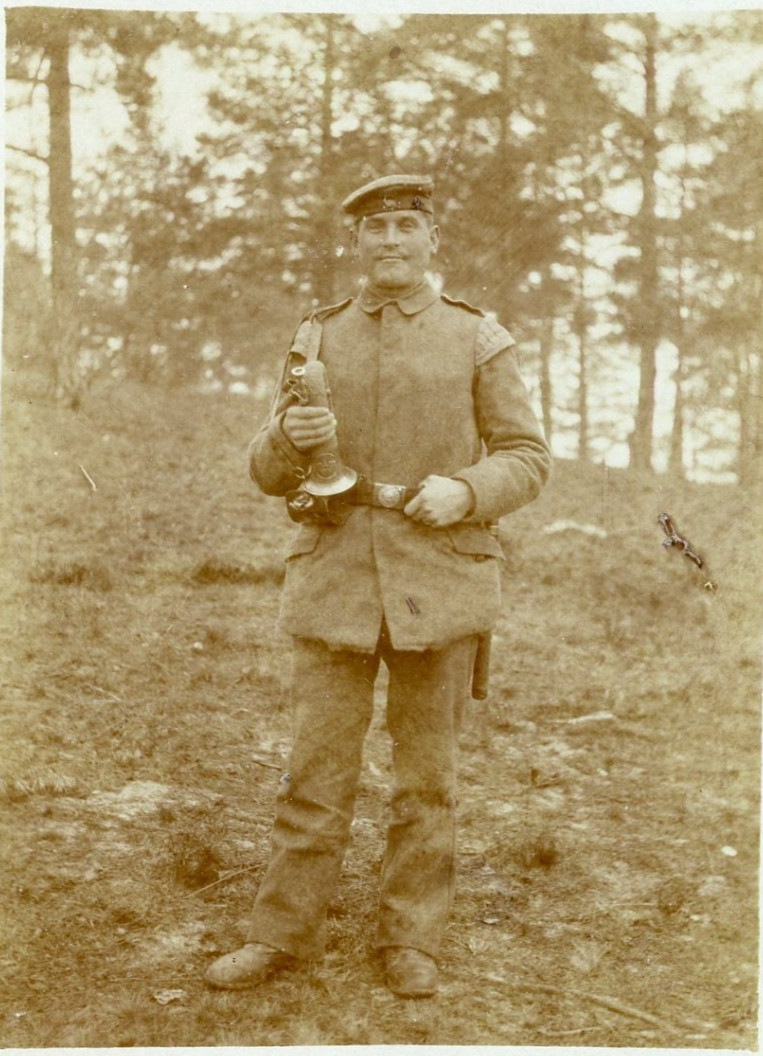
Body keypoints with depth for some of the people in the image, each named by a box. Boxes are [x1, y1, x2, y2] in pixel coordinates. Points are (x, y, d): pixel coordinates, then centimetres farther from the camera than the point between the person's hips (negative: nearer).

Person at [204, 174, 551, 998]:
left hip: (439, 581, -1)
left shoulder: (479, 340, 3)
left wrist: (464, 490, -16)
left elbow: (527, 459, 3)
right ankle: (283, 932, 18)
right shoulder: (317, 338, 8)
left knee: (427, 774, 7)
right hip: (335, 580, 1)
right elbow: (267, 472, 8)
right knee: (317, 766, 3)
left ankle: (412, 938, 21)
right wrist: (293, 439, -15)